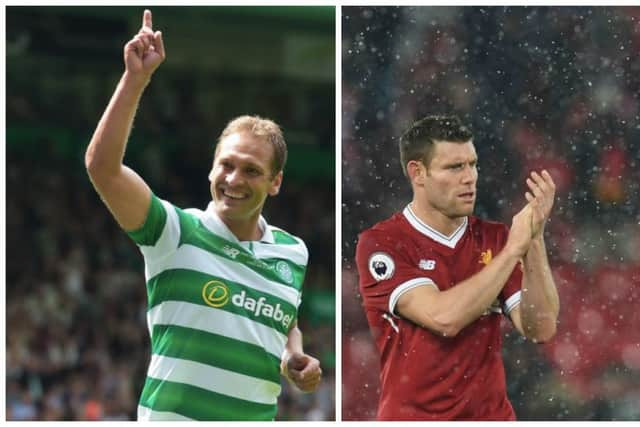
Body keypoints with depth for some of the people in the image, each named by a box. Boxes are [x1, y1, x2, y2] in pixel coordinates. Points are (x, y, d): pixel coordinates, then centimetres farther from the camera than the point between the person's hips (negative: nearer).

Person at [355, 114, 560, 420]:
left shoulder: (494, 238, 4)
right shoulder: (380, 243, -8)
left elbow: (540, 329, -5)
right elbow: (444, 317, -21)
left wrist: (534, 238, -13)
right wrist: (514, 248, -17)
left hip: (492, 414, 4)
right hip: (413, 417, -4)